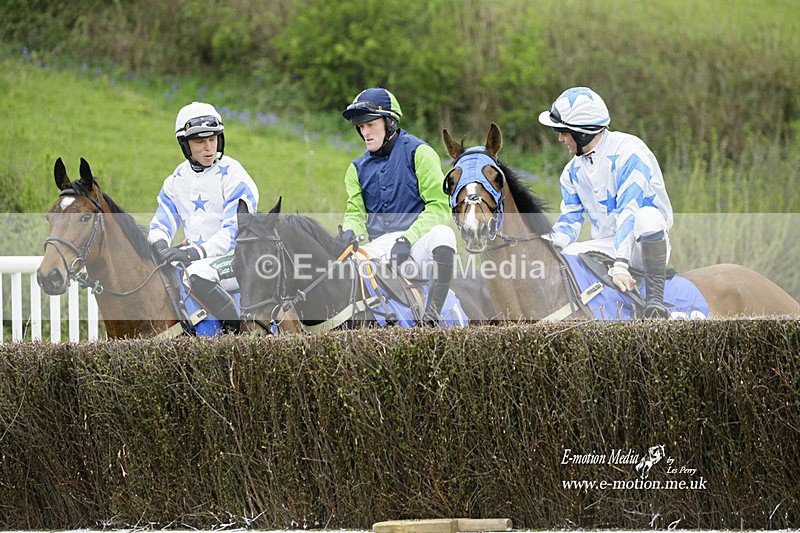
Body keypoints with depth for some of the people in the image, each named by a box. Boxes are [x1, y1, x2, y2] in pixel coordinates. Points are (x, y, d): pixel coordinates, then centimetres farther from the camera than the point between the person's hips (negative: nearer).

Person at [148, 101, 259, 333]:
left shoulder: (233, 176, -9)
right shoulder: (177, 180, 12)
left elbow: (235, 231, -17)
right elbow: (162, 222, 11)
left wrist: (194, 253, -27)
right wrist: (160, 246, -15)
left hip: (236, 255, -7)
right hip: (195, 256, 7)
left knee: (198, 274, -37)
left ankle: (238, 327, -23)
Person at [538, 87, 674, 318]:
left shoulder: (628, 150, -17)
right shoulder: (573, 171, 8)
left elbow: (628, 209, -27)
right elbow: (569, 221, 10)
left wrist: (620, 266, -37)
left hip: (646, 245, -7)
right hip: (606, 245, 7)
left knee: (647, 216, -39)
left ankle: (655, 297, -33)